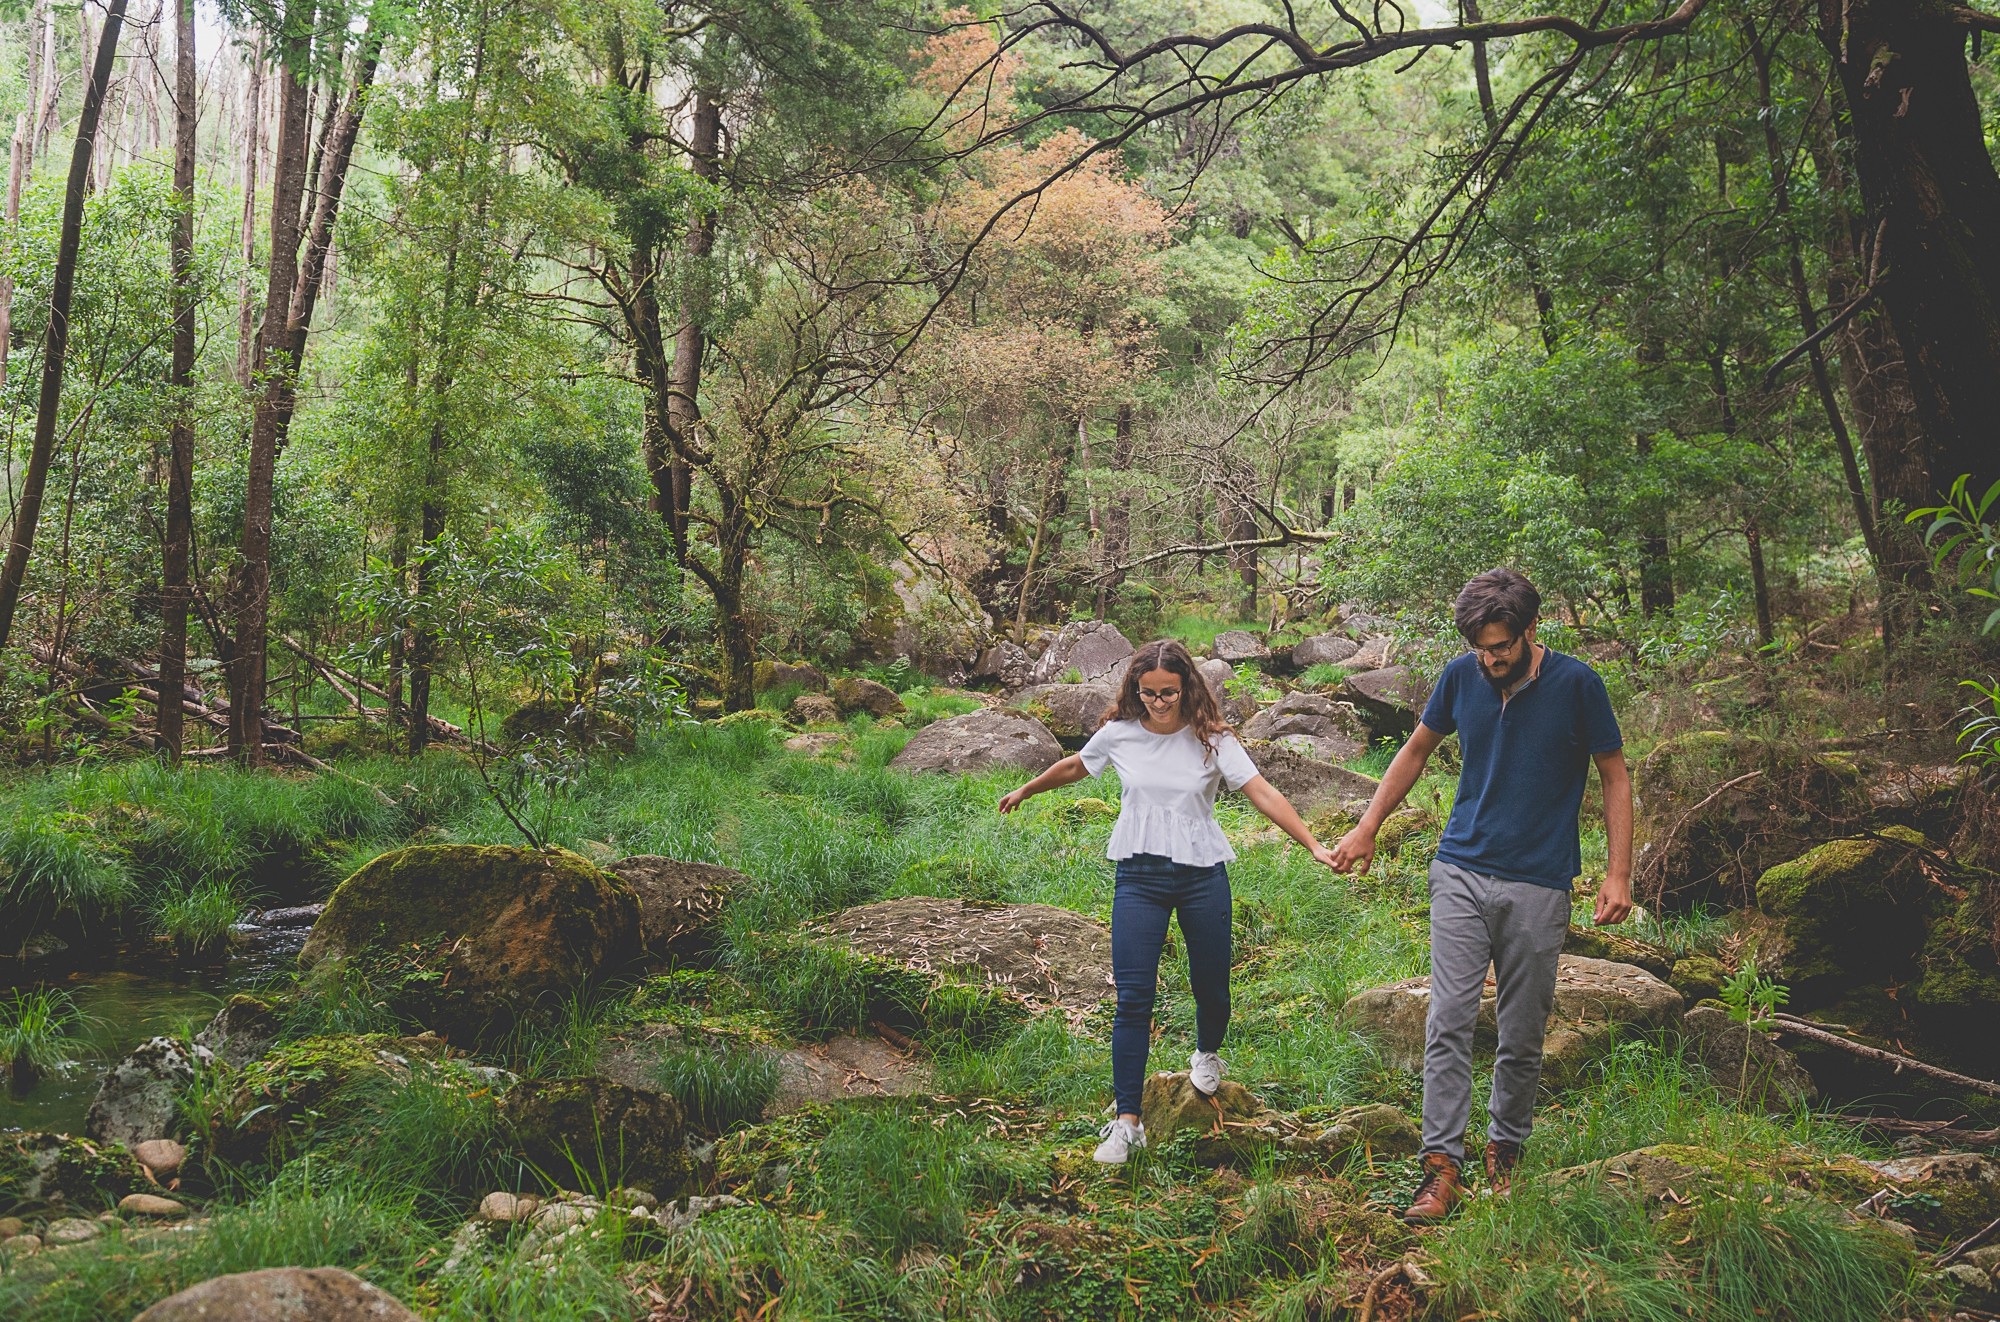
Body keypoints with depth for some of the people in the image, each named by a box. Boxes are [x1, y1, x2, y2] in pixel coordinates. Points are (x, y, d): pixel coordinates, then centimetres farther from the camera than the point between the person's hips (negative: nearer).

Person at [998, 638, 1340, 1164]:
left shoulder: (1211, 740, -6)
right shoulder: (1119, 734, -1)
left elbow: (1262, 793, -11)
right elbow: (1073, 767, 18)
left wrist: (1314, 846, -19)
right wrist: (1025, 791, 31)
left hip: (1202, 875, 0)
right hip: (1139, 877, 0)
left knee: (1211, 987, 9)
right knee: (1133, 998, -8)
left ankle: (1206, 1053, 45)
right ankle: (1127, 1121, -3)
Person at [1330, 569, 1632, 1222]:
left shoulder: (1576, 684, -7)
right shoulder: (1462, 676, 1)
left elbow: (1615, 776, 2)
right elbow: (1417, 750, 16)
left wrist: (1618, 872, -7)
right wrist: (1366, 828, 15)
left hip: (1539, 886, -2)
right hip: (1462, 874, 2)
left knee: (1522, 1037, 6)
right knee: (1448, 1022, -8)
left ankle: (1505, 1150, 25)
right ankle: (1443, 1163, -4)